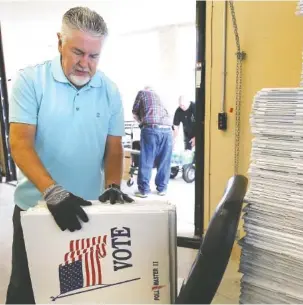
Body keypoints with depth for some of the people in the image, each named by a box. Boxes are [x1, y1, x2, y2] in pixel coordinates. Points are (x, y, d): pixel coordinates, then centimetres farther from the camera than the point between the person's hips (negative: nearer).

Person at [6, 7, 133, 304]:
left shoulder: (109, 91, 0)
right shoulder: (30, 80, -10)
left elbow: (114, 147, 3)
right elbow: (20, 143, -17)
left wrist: (112, 186, -16)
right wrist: (52, 190, -31)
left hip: (88, 209, 3)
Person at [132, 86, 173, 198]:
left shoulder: (142, 93, 21)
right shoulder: (159, 95, 33)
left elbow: (135, 113, 24)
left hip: (151, 128, -4)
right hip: (167, 129, 4)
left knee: (146, 161, 2)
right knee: (164, 162, 11)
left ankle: (144, 190, 6)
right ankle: (162, 188, 18)